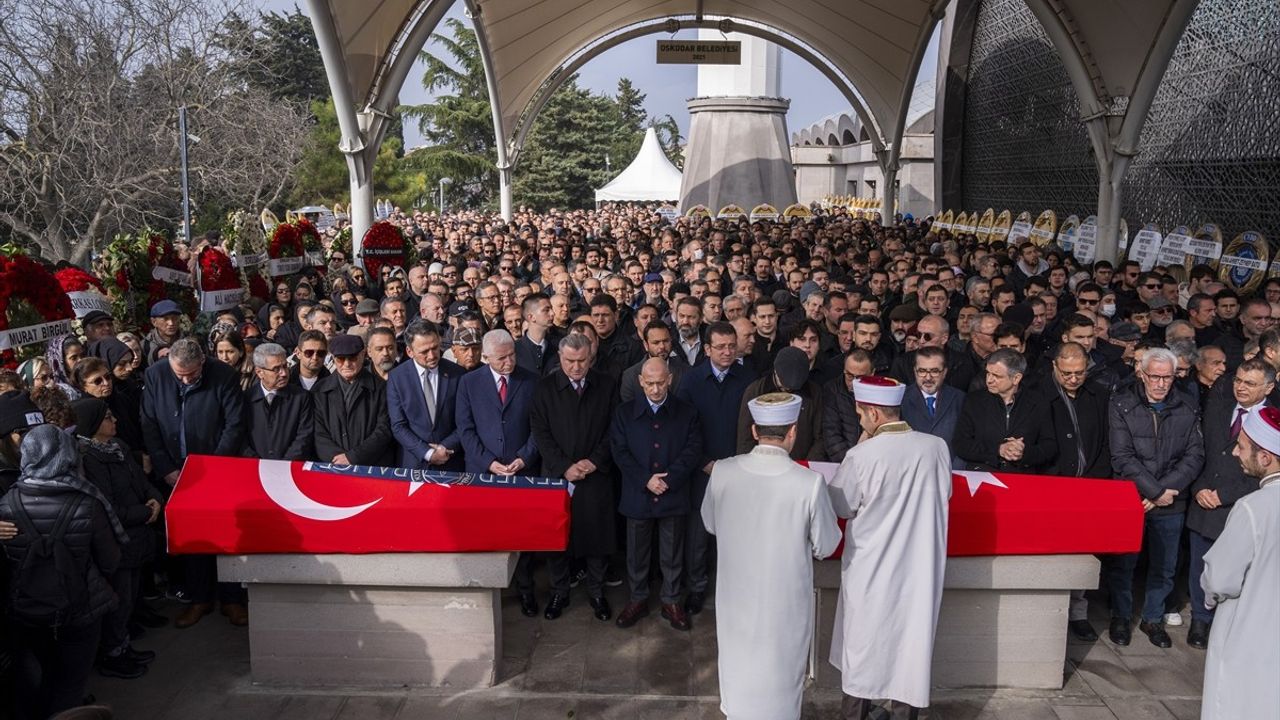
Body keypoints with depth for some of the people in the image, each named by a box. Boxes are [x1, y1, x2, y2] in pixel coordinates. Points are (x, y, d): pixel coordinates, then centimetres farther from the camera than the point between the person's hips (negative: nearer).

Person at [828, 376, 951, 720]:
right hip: (919, 567, 2)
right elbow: (943, 495, 6)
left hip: (870, 569, -2)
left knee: (861, 646, 16)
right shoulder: (937, 447, -10)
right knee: (911, 644, 15)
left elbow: (840, 506, -6)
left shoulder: (862, 456, -21)